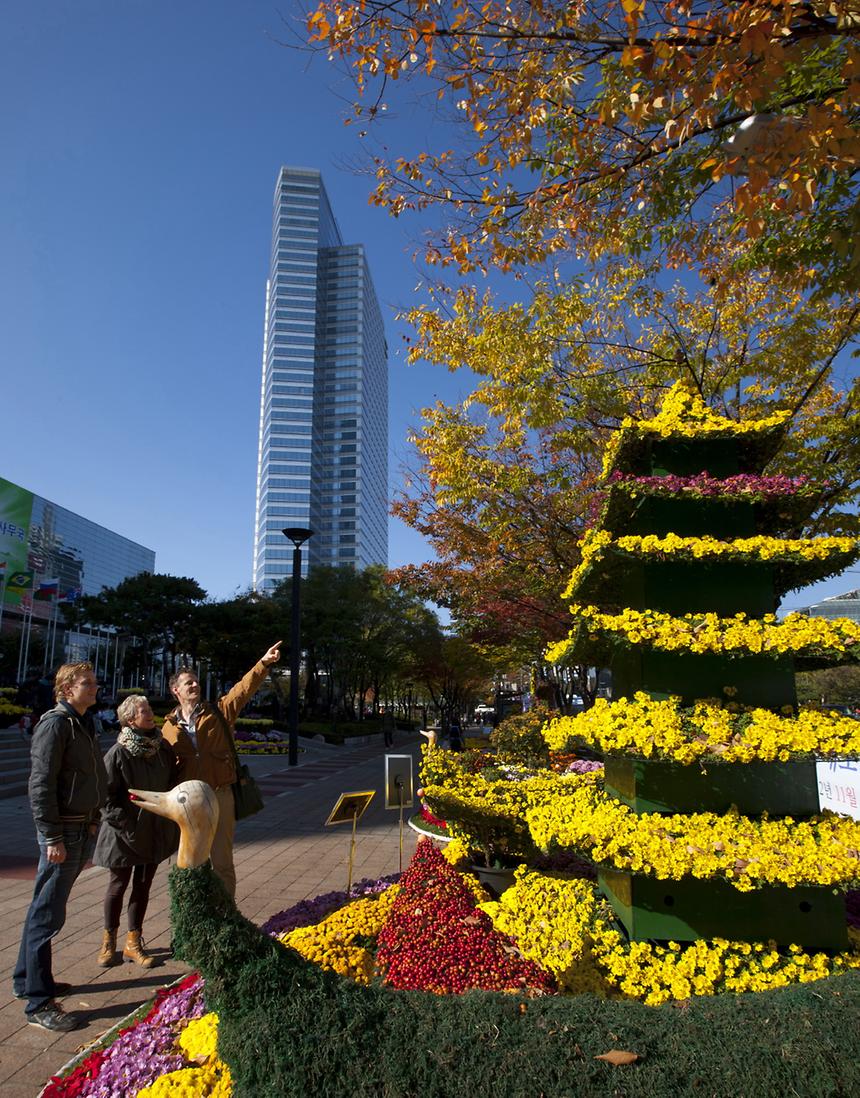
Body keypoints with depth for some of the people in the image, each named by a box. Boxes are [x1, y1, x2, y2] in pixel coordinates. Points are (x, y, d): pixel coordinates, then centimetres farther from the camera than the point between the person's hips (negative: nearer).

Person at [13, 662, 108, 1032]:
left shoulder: (82, 724, 13)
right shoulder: (55, 723, -16)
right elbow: (41, 785, -19)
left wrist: (93, 823, 18)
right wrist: (52, 838, -20)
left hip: (83, 830, 9)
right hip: (63, 833, -9)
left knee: (45, 911, 19)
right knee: (47, 915, -1)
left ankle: (27, 980, 32)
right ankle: (39, 1003, 7)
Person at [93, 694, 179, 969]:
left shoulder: (163, 748, -2)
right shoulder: (118, 753, -17)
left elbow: (173, 781, 10)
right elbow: (106, 794, -14)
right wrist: (124, 823, -16)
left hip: (155, 830, 4)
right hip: (125, 833, -4)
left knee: (143, 886, 12)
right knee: (118, 884, 11)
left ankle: (133, 943, 25)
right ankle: (109, 940, 31)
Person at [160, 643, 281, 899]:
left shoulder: (217, 712, 1)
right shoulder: (169, 726, 5)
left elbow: (244, 689, -11)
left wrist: (264, 663, -23)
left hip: (219, 794, -2)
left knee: (222, 862, 4)